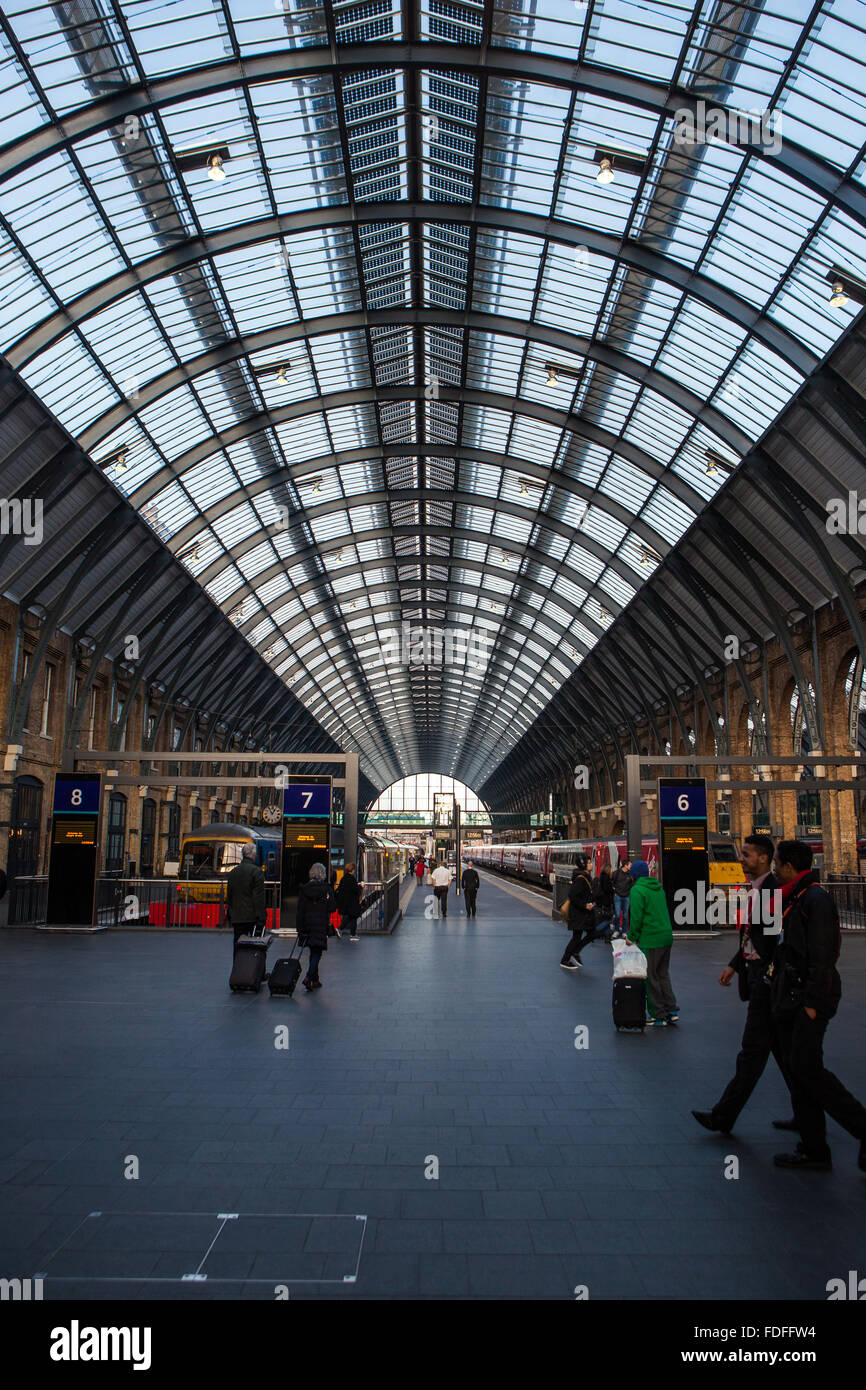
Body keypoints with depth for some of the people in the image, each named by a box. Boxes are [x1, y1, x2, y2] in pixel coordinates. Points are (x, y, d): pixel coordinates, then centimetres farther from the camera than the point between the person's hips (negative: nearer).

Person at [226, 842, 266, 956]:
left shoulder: (233, 872, 10)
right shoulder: (256, 871, -9)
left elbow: (229, 896, 16)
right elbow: (259, 897, -12)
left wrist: (229, 913, 22)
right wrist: (261, 918, -10)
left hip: (237, 918, 5)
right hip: (252, 916, -5)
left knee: (237, 946, 8)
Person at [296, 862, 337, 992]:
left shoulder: (303, 889, 0)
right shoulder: (327, 889, -9)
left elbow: (300, 911, -1)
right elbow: (332, 908, -10)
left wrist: (300, 929, 1)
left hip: (307, 925, 4)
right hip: (321, 926, -4)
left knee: (313, 952, 17)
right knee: (317, 953, 0)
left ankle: (315, 980, 22)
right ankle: (309, 977, -19)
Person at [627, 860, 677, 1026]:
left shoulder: (637, 890, -12)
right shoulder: (659, 888, 12)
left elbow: (636, 917, -16)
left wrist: (631, 937, -3)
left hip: (650, 940, -8)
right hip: (667, 937, 8)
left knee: (651, 978, 2)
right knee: (663, 974, 18)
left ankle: (659, 1016, 6)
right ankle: (672, 1010, 18)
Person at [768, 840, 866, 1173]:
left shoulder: (816, 900, -14)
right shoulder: (793, 899, 16)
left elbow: (822, 956, -20)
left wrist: (812, 1002, -22)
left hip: (809, 999, -10)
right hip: (789, 999, 10)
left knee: (806, 1069, -11)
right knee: (797, 1071, 10)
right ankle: (813, 1149, 16)